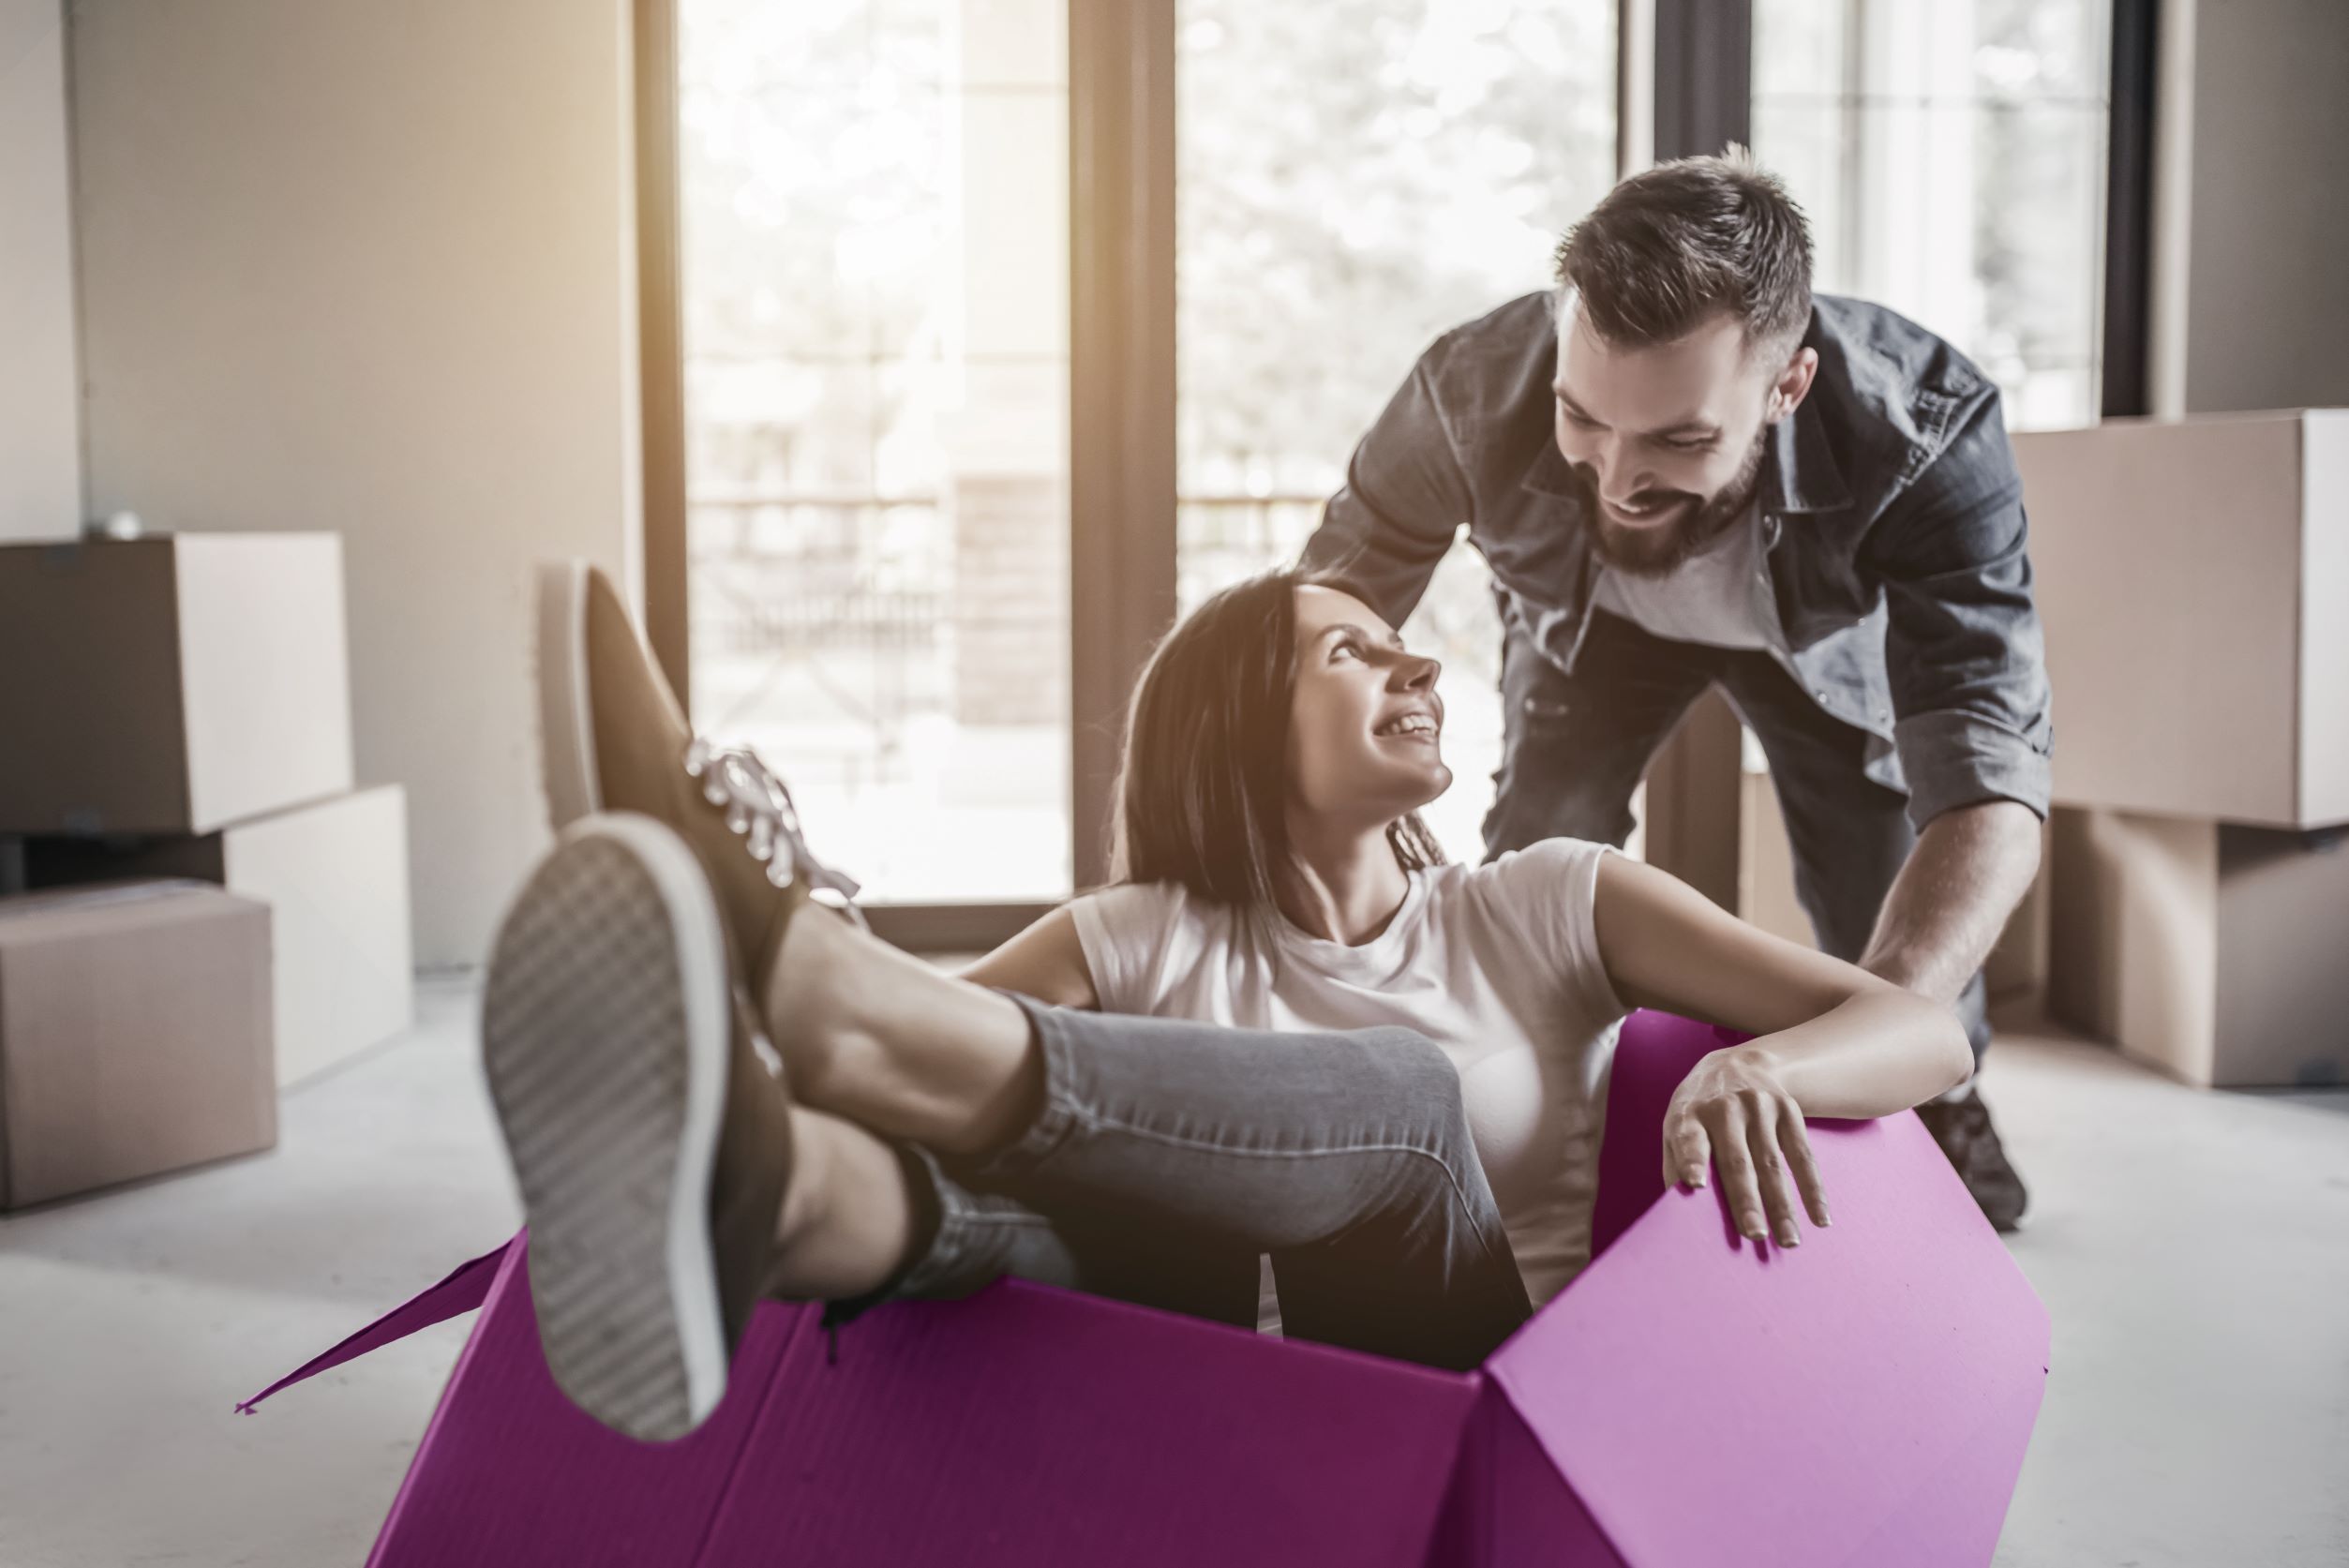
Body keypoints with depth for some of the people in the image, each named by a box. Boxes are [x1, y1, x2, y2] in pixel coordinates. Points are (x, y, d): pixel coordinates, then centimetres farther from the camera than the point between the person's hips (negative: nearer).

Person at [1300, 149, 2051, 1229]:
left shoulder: (1927, 434, -46)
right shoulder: (1473, 391, -41)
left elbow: (1988, 784, -54)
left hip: (1823, 621, 0)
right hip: (1589, 614, 1)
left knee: (1889, 893, -5)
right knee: (1538, 852, -16)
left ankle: (1940, 1117, 28)